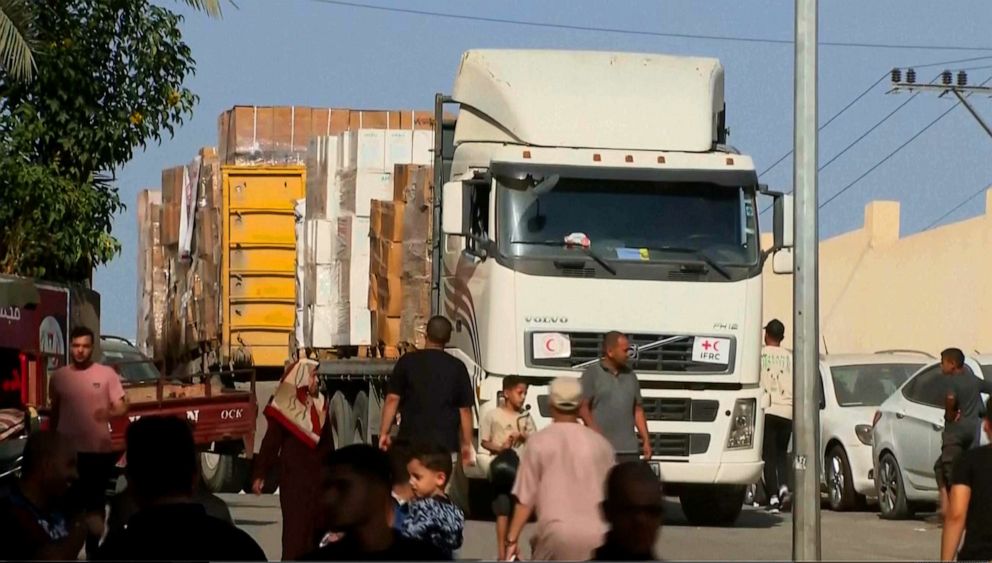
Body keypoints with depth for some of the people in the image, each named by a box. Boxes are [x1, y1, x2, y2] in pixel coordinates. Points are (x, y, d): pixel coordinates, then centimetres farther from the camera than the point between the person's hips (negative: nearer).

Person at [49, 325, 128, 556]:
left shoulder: (107, 374, -1)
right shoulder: (59, 377, 5)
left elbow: (122, 406, -2)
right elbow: (54, 412, 15)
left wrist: (109, 413, -24)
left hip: (100, 450, -1)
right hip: (68, 451, 1)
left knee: (96, 503, 6)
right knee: (70, 503, 4)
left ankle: (93, 549, 15)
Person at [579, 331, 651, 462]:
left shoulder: (630, 376, 17)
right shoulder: (592, 374, 0)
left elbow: (638, 410, 20)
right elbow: (583, 407, -7)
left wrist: (646, 441, 12)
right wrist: (596, 432, -18)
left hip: (628, 448, 6)